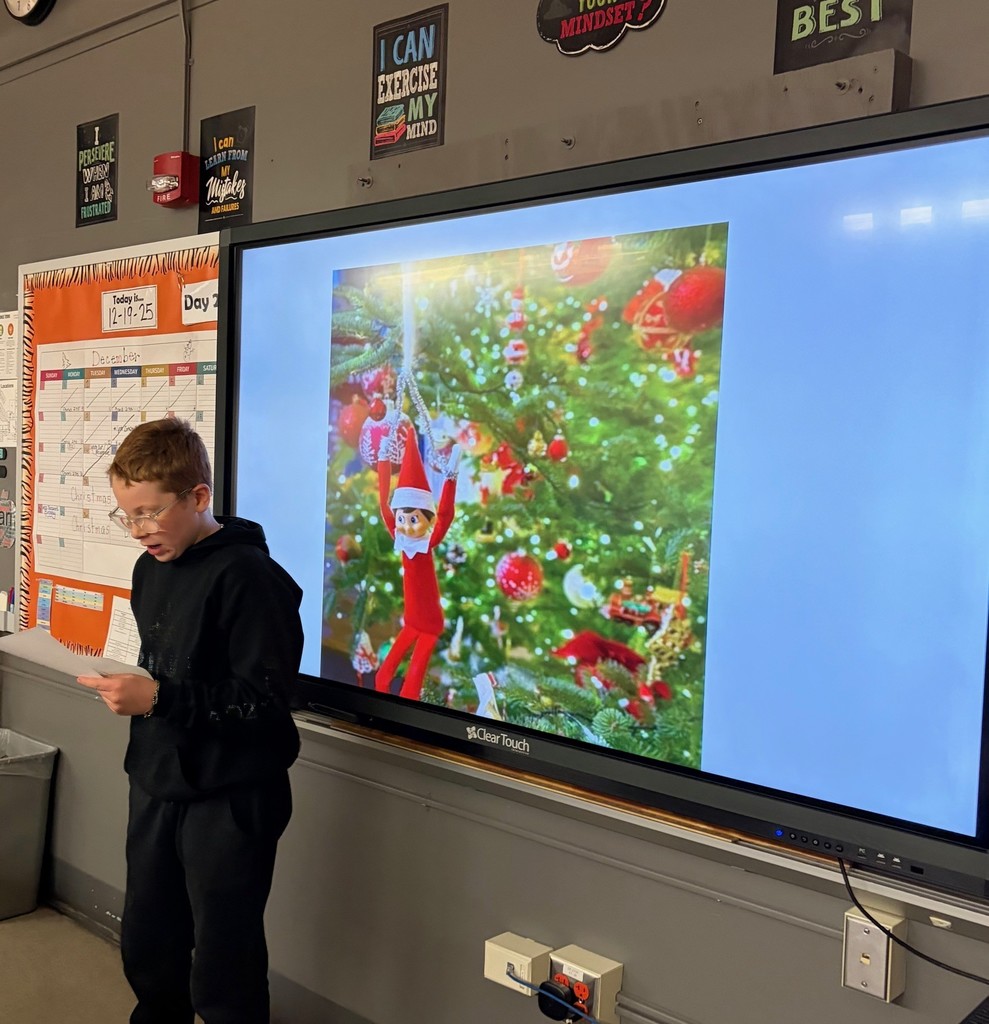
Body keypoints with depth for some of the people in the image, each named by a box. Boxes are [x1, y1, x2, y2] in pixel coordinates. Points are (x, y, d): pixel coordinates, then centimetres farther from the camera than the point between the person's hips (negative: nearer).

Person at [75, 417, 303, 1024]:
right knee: (147, 949, 19)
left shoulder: (248, 576, -18)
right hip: (158, 785, 8)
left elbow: (266, 699, -22)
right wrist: (129, 686, 4)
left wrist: (159, 699, -26)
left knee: (223, 974, 4)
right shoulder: (150, 569, 8)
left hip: (229, 798, -7)